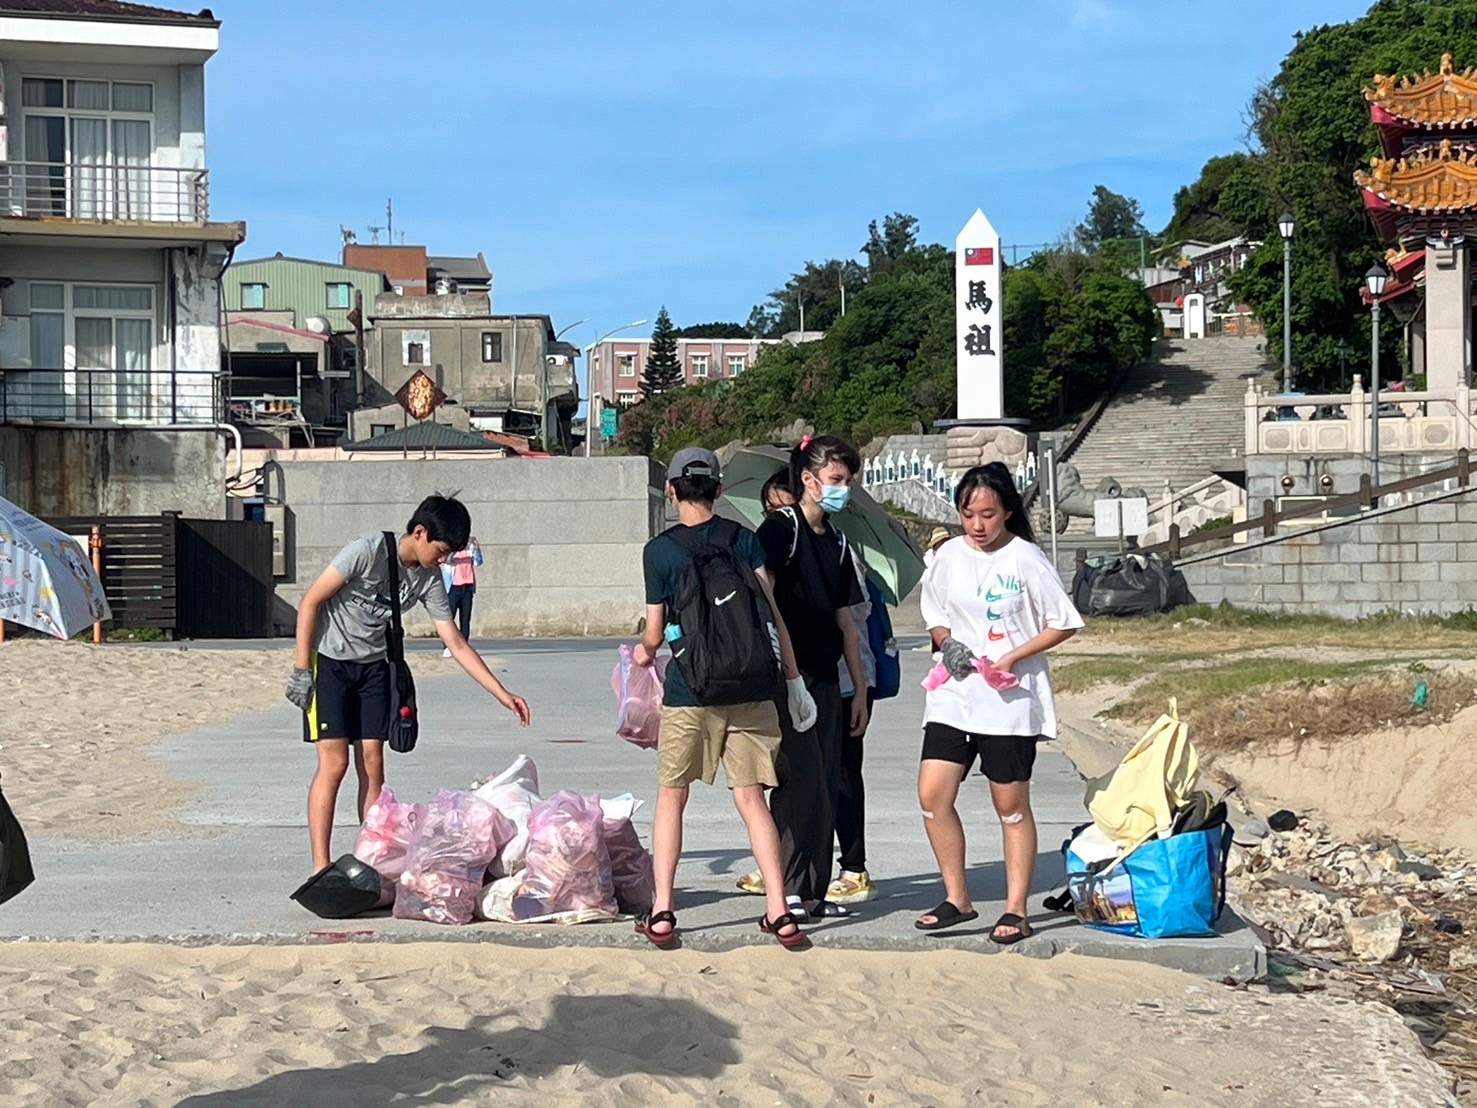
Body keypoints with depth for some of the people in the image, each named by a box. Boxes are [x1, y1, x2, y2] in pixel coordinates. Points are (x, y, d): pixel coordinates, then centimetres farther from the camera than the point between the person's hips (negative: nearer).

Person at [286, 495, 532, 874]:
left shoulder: (429, 581, -3)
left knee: (372, 764, 1)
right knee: (334, 762, -11)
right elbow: (311, 602, -16)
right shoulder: (368, 551, -21)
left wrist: (504, 695, -5)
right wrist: (301, 669, -16)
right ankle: (321, 868, -7)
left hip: (372, 667, 6)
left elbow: (457, 645, 0)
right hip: (328, 661, -6)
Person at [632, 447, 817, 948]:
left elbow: (655, 633, 2)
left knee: (671, 799, 11)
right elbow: (772, 612, -1)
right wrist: (794, 680, 4)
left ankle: (662, 911, 6)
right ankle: (779, 911, 0)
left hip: (689, 692, -2)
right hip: (751, 690, 2)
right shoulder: (744, 539, 3)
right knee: (751, 799, 7)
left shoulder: (659, 550, -2)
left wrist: (644, 652, 25)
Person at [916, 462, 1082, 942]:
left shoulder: (1026, 559, -6)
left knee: (1011, 806, 3)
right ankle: (957, 898, 10)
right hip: (953, 695, 4)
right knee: (933, 794, -5)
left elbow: (1063, 624, -3)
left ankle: (1016, 910, 13)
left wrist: (1012, 658, -14)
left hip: (1010, 700, -4)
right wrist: (946, 643, -4)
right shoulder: (949, 555, 6)